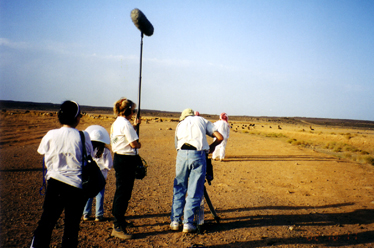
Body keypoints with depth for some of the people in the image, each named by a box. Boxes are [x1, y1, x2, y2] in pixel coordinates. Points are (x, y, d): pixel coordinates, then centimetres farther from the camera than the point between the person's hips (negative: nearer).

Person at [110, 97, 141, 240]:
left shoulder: (116, 123, 13)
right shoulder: (125, 124, -18)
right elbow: (134, 144, -19)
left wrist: (134, 126, 21)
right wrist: (139, 144, 3)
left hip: (119, 158, 10)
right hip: (126, 160, -10)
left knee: (121, 192, 20)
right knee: (123, 193, -6)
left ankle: (119, 220, 35)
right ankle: (117, 227, -1)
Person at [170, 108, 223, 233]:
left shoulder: (180, 124, 27)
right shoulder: (202, 120, 21)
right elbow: (219, 137, 12)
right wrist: (212, 146, 31)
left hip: (181, 154, 2)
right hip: (198, 154, -2)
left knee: (179, 188, 14)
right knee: (194, 191, 6)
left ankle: (175, 221, 17)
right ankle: (187, 223, 9)